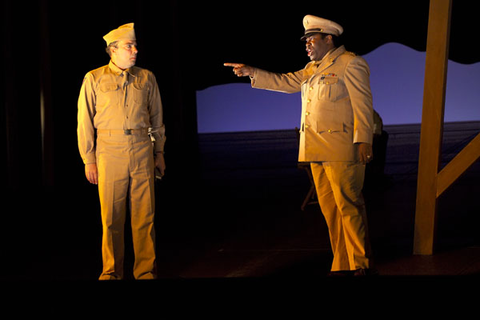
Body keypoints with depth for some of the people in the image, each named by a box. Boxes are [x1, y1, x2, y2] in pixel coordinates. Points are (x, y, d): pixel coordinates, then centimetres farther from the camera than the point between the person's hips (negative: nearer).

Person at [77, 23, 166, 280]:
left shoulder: (146, 78, 9)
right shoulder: (94, 79, 2)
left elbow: (156, 117, 14)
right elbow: (85, 122, 2)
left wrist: (159, 152, 11)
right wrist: (88, 160, -1)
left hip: (142, 151, 2)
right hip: (110, 151, -2)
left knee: (144, 215, 3)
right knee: (112, 217, 2)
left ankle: (146, 270, 13)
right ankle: (111, 272, 15)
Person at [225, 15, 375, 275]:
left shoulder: (350, 63, -3)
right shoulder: (313, 68, 21)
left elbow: (362, 104, -10)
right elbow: (287, 82, 23)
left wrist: (363, 140, -17)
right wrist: (251, 73, 15)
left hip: (341, 150, -8)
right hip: (317, 151, 8)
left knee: (348, 205, -6)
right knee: (329, 208, 8)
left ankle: (361, 264, 2)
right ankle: (342, 265, 15)